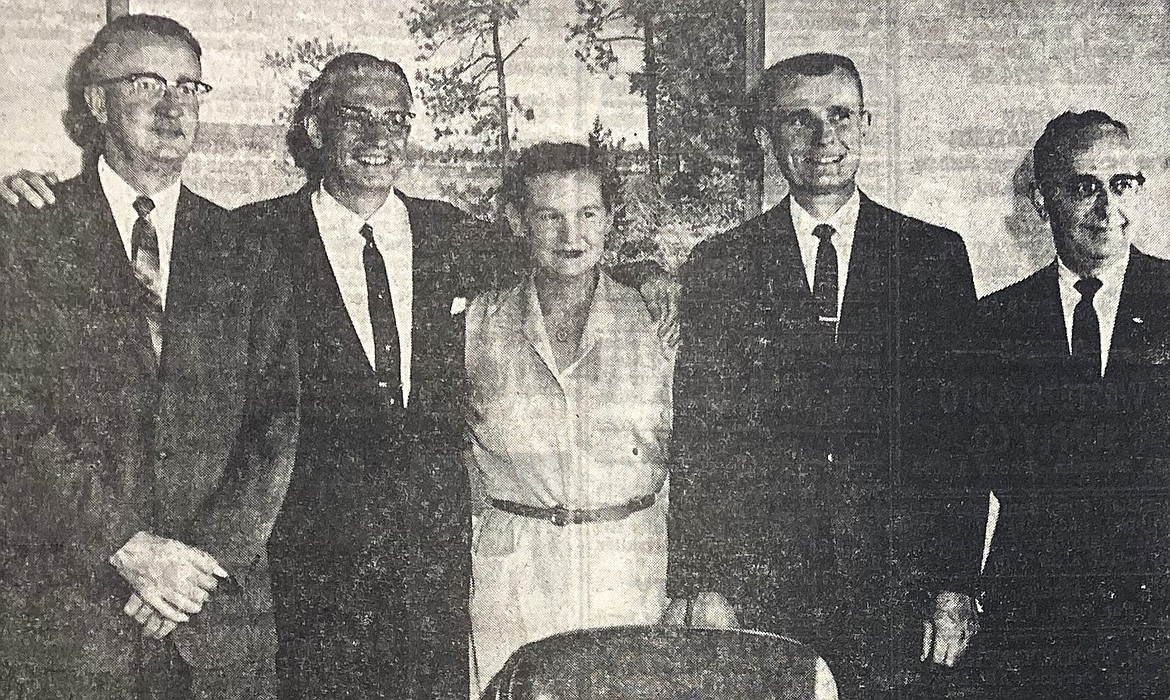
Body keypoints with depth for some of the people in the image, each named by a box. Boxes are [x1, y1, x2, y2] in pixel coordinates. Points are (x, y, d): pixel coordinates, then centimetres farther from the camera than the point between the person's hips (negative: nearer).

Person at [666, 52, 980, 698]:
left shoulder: (935, 256, 5)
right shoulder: (717, 266, 5)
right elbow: (694, 443, 4)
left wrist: (957, 585, -2)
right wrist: (700, 586, -2)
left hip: (899, 592, 0)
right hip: (759, 594, 0)